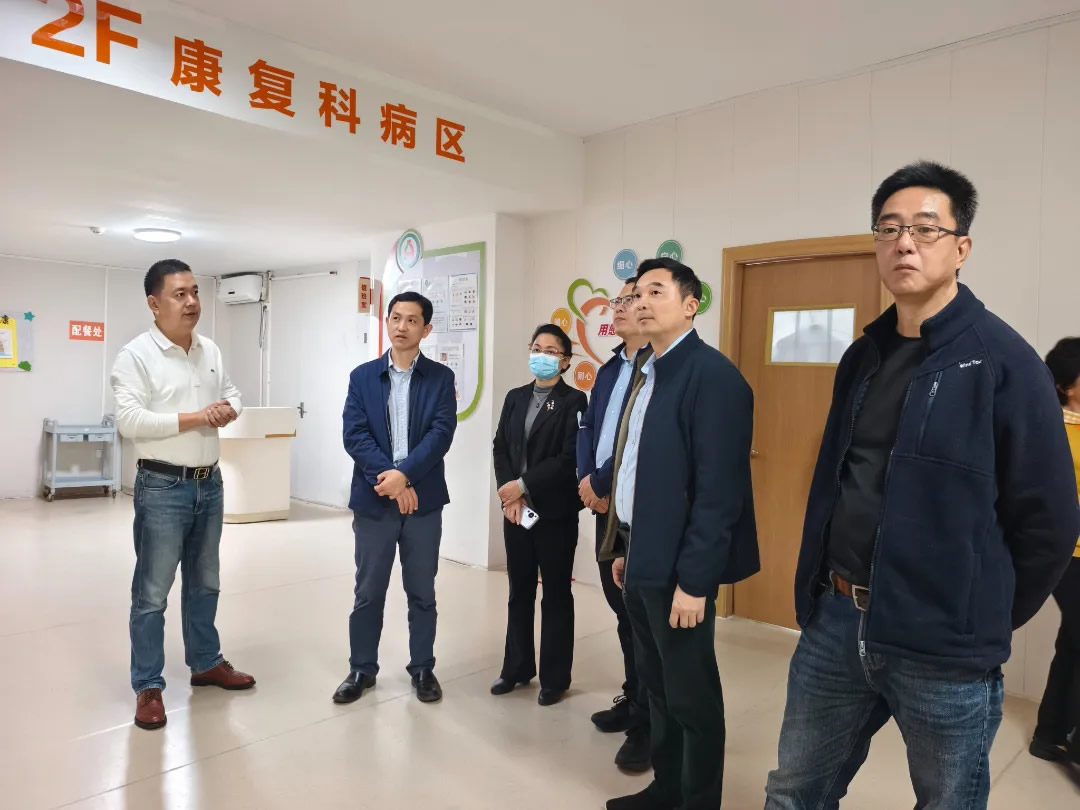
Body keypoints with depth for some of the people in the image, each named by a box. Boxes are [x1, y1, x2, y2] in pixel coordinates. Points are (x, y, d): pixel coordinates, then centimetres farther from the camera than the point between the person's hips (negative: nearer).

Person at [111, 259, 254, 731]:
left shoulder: (211, 352, 8)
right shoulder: (136, 355, -12)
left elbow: (231, 393, 17)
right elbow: (130, 421, -20)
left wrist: (229, 408, -6)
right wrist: (195, 418, -20)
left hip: (210, 483, 7)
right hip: (162, 487, -6)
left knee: (205, 583, 18)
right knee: (152, 592, 3)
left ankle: (205, 663, 34)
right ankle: (148, 687, 17)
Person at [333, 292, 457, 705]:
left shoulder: (441, 378, 2)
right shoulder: (362, 376, 4)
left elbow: (441, 433, -9)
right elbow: (354, 435, -6)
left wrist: (404, 475, -20)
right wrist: (388, 478, -17)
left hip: (423, 499, 0)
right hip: (373, 498, 1)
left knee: (422, 593, 10)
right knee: (368, 592, 10)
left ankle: (422, 669, 26)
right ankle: (362, 669, 27)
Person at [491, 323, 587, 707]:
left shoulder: (574, 401, -6)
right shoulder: (515, 398, 11)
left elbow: (570, 459, -15)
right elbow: (500, 448, 6)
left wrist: (523, 485, -14)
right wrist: (511, 497, -7)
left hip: (555, 512, -5)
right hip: (515, 509, 5)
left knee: (556, 594, 6)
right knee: (519, 591, 14)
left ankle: (555, 678, 18)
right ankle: (517, 668, 28)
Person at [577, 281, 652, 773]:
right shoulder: (608, 370, 16)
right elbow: (588, 428, 14)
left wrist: (600, 483, -13)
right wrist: (587, 482, -2)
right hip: (608, 507, 8)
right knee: (622, 608, 17)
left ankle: (649, 724, 14)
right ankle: (633, 700, 33)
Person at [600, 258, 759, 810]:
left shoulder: (712, 374, -16)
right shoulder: (646, 373, 12)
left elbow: (718, 488, -20)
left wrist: (694, 579, -21)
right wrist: (624, 547, 15)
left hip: (677, 566, -9)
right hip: (642, 557, 9)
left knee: (692, 696, 7)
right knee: (657, 683, 21)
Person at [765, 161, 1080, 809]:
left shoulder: (1003, 360, -11)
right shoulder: (864, 356, 8)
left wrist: (986, 620, 0)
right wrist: (829, 592, 13)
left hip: (942, 644, -5)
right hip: (835, 620, 6)